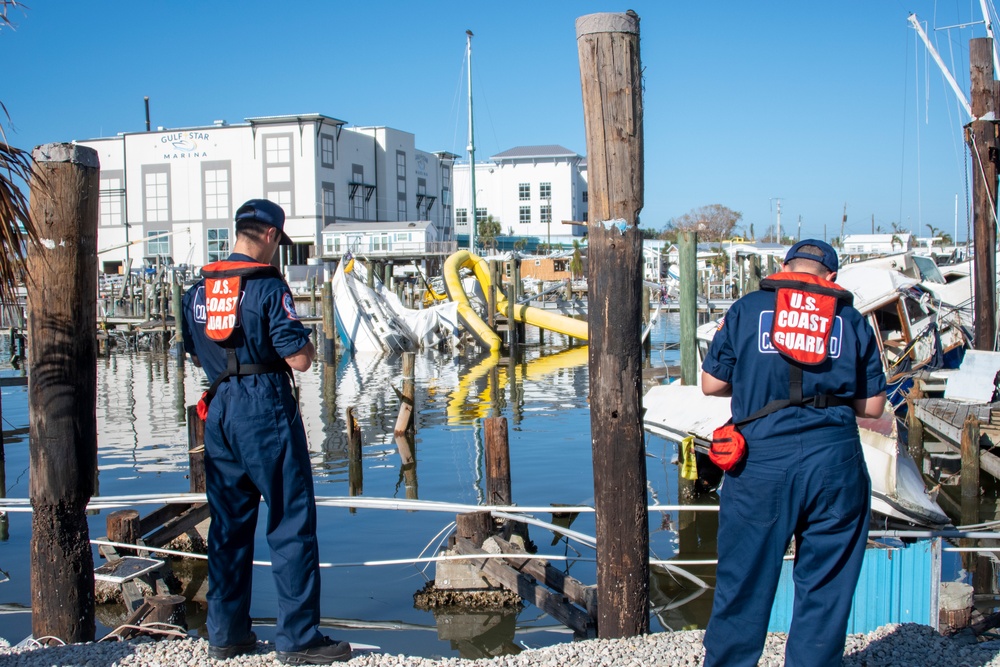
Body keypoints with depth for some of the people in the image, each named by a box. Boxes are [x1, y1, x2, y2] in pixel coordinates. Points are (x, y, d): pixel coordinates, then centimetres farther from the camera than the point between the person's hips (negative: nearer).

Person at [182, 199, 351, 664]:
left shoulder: (198, 290, 9)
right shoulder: (268, 286, -12)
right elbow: (299, 359, -15)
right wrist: (306, 344, 5)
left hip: (219, 407, 7)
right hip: (265, 406, -7)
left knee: (228, 521, 14)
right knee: (290, 522, 0)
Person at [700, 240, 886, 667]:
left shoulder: (747, 310, 5)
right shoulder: (852, 321, 9)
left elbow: (711, 384, 7)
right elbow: (873, 406, 8)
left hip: (761, 461, -1)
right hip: (835, 460, 1)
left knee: (743, 580, 10)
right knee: (825, 586, 11)